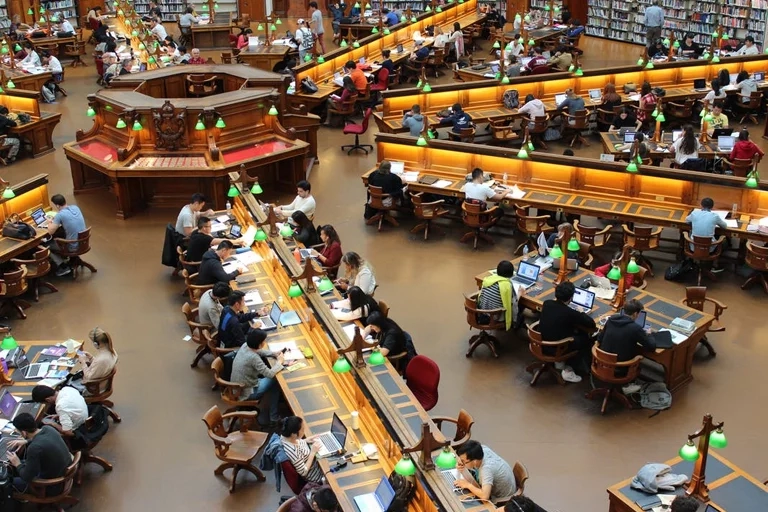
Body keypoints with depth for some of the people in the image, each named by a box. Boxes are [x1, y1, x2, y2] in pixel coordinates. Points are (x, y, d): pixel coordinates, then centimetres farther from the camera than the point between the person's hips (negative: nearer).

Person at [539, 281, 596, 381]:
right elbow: (591, 323, -13)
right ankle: (567, 371, 16)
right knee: (585, 338, 14)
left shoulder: (546, 303, -8)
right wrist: (581, 313, 5)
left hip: (542, 344, 6)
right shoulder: (570, 313, -25)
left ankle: (559, 362, 27)